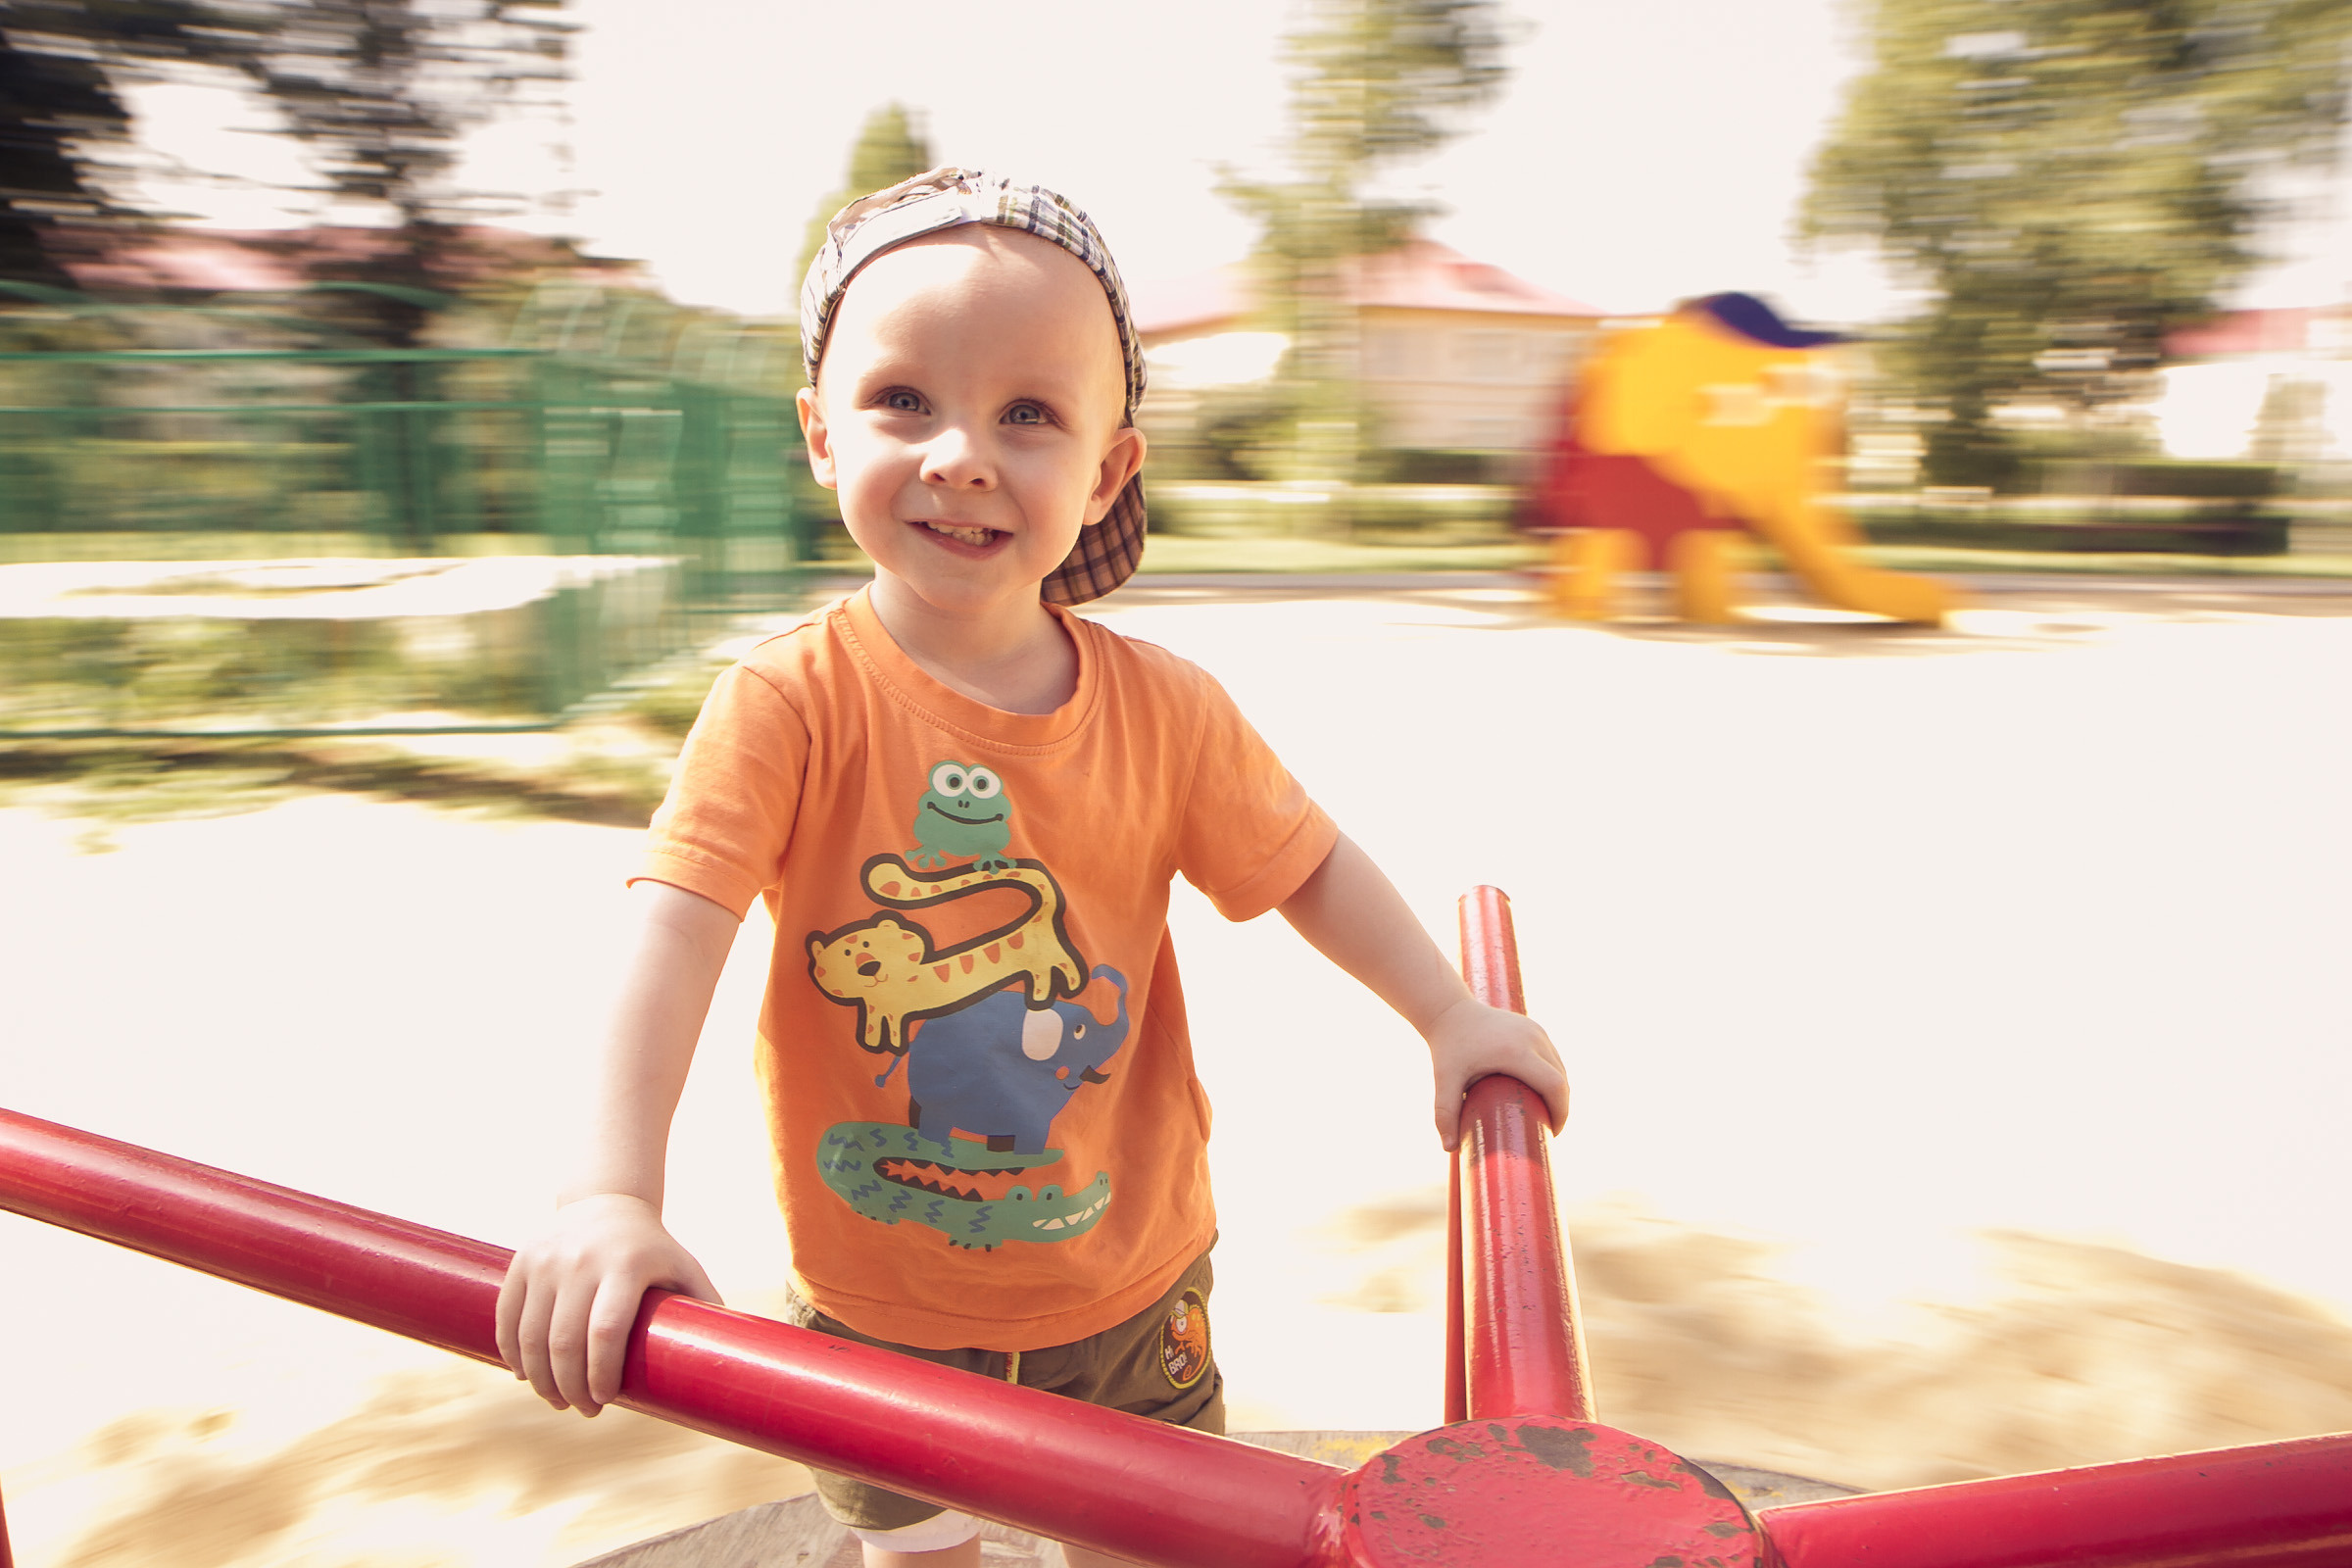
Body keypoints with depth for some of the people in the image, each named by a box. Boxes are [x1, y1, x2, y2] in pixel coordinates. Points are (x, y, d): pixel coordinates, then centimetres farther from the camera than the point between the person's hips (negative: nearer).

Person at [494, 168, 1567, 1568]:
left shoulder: (1164, 709, -12)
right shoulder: (789, 704, -21)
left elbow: (1310, 864, 0)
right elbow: (675, 938, -29)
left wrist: (1453, 1015, -4)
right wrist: (613, 1197, -38)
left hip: (1132, 1286, 2)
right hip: (878, 1308, -1)